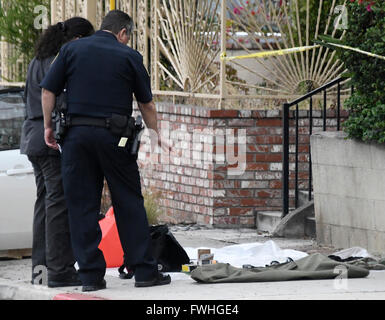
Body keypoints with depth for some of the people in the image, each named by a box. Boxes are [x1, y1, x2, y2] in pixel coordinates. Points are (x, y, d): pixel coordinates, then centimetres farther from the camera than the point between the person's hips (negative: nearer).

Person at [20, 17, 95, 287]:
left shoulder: (38, 62, 17)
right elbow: (64, 104, -19)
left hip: (34, 138, 10)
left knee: (46, 200, 13)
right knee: (60, 203, -7)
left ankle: (41, 267, 14)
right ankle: (60, 270, -8)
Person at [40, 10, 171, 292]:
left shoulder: (72, 49, 9)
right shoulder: (129, 56, 4)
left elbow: (48, 91, 4)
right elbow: (146, 102, 10)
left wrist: (48, 126, 13)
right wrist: (154, 132, 25)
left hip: (76, 133, 2)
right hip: (114, 136, -2)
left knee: (82, 205, 4)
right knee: (129, 203, 4)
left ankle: (91, 274, 2)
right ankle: (144, 271, 3)